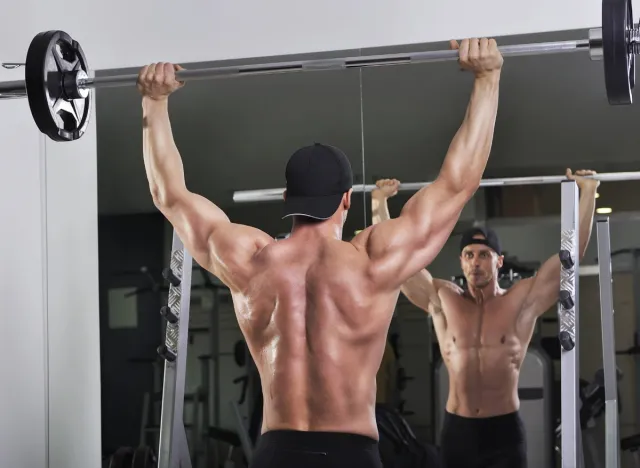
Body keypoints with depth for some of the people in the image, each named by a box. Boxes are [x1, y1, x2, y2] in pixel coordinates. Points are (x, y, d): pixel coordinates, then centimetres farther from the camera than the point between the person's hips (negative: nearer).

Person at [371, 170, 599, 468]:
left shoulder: (522, 301, 1)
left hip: (505, 431, -2)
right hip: (456, 431, 2)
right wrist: (380, 201, 8)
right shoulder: (442, 300, 6)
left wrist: (588, 193, -2)